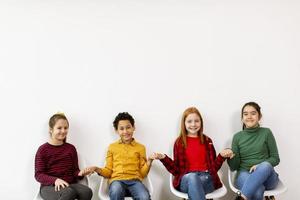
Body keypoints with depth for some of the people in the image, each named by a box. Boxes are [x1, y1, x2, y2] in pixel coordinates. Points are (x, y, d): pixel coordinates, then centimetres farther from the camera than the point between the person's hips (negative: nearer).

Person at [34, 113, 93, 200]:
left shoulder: (71, 148, 14)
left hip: (70, 184, 4)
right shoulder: (43, 149, 2)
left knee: (87, 191, -30)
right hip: (49, 186, -4)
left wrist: (80, 173, -10)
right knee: (69, 193, -38)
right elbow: (39, 174, -4)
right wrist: (55, 180, -22)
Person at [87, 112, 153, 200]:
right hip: (117, 180, 0)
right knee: (116, 192, -37)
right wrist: (97, 169, -3)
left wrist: (149, 162, -5)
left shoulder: (140, 147, 15)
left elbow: (142, 173, 12)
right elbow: (108, 171, 16)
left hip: (134, 180, 0)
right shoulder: (112, 147, 17)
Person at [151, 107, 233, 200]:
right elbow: (176, 170, 8)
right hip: (186, 179, 0)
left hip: (206, 178, 0)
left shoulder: (207, 141, 15)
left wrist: (222, 156, -4)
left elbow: (213, 167, 14)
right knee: (192, 177, -39)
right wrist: (163, 158, -7)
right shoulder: (179, 142, 11)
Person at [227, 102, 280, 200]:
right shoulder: (237, 136, 8)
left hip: (266, 175, 1)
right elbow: (234, 167, 8)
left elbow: (275, 158, 6)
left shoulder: (266, 132, 6)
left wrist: (260, 166, -13)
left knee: (265, 166, -37)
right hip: (245, 174, -1)